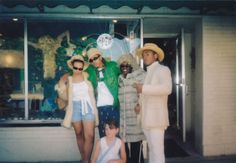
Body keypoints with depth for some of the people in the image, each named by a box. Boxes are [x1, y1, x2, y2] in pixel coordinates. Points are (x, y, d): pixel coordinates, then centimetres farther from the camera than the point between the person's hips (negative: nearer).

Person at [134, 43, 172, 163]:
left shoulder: (163, 69, -2)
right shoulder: (148, 73, 21)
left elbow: (167, 88, -21)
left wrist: (143, 88, -18)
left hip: (156, 117, -8)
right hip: (147, 118, 8)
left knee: (157, 151, -9)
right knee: (151, 150, 12)